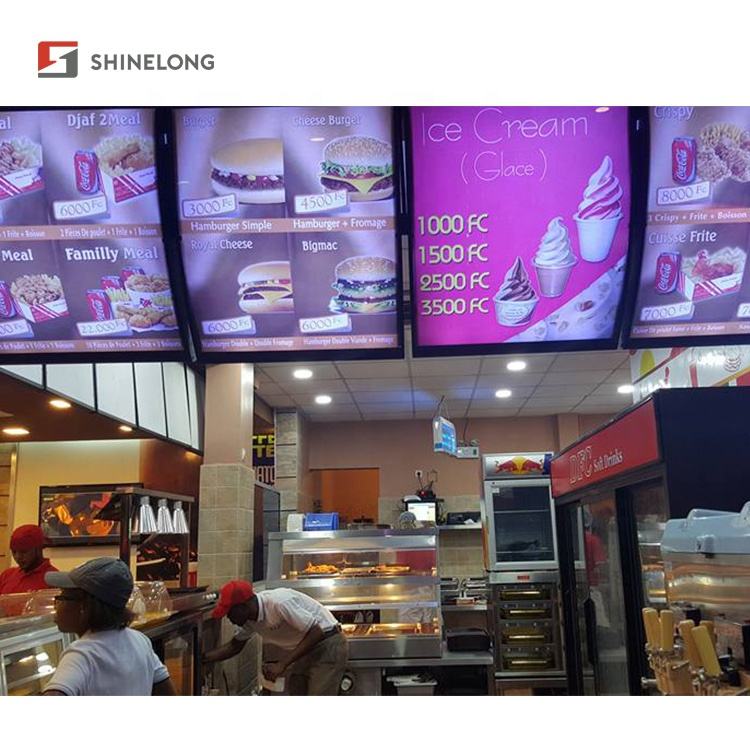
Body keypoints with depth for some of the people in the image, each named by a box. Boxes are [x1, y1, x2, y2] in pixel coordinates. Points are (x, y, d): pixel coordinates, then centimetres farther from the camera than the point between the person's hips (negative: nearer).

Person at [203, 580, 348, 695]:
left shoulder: (279, 603, -31)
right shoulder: (248, 618, -4)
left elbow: (316, 633, -30)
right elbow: (235, 646, 14)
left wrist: (282, 664, -31)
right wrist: (200, 658, 3)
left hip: (328, 645, -9)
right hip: (303, 651, 9)